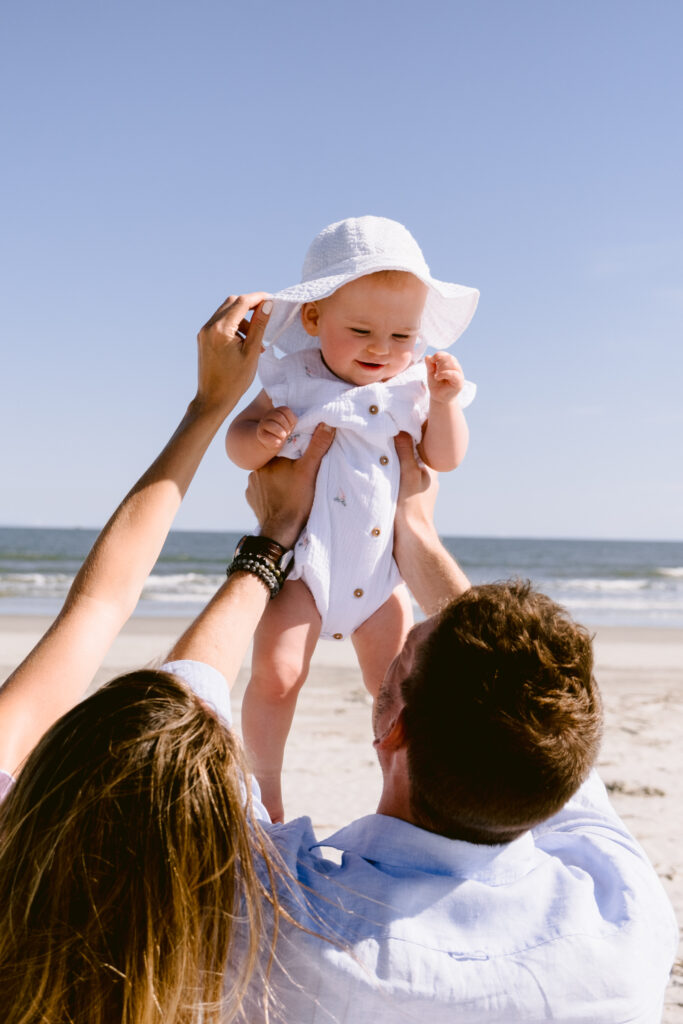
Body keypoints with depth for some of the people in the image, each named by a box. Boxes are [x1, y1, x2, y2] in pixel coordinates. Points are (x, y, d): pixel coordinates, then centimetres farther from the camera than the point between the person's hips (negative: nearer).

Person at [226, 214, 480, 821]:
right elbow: (238, 445, -4)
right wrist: (260, 436, -26)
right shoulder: (293, 383, -6)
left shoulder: (413, 388, 2)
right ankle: (265, 791, 7)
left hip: (380, 570, 3)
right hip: (303, 558, -3)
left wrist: (444, 401, -17)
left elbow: (446, 458, -2)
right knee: (276, 672, -14)